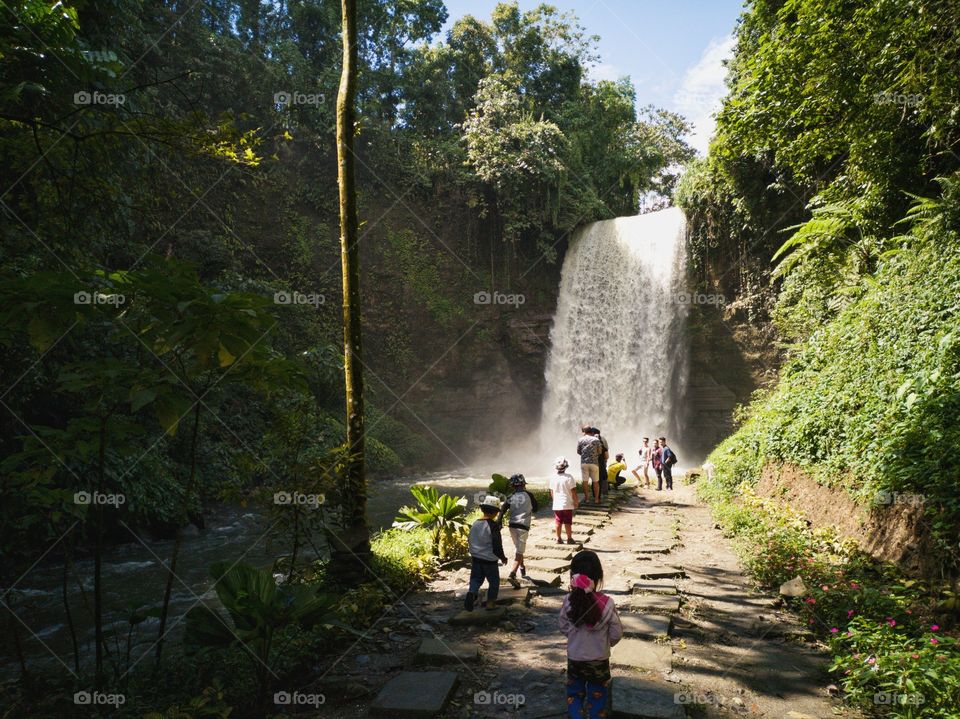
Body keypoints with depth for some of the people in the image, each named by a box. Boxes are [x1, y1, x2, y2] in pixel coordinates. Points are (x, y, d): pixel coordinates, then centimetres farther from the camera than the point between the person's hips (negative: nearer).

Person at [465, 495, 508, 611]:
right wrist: (503, 557, -3)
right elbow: (497, 546, -19)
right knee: (494, 581, 14)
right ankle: (490, 602, 21)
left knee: (476, 578, 16)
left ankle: (472, 592, -10)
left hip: (475, 558, 5)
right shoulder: (493, 526, -20)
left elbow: (469, 541, 11)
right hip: (490, 560, -5)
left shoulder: (475, 524, -1)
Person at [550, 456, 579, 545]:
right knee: (568, 522, 6)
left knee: (558, 522, 11)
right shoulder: (569, 478, -14)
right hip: (567, 504, -3)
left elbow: (552, 492, 6)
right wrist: (576, 502, 1)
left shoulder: (553, 478, -3)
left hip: (556, 505, 3)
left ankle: (558, 538, 16)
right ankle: (569, 538, 13)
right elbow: (573, 491, -11)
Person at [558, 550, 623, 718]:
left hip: (574, 659, 1)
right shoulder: (607, 603, -24)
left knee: (574, 695, 22)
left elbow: (564, 628, -5)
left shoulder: (568, 601, -20)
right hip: (599, 660, -1)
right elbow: (617, 634, -12)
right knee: (597, 697, 20)